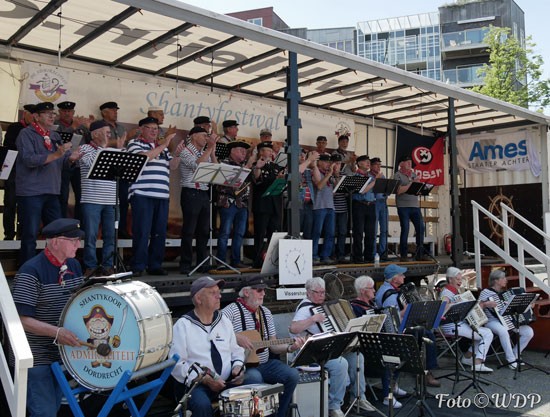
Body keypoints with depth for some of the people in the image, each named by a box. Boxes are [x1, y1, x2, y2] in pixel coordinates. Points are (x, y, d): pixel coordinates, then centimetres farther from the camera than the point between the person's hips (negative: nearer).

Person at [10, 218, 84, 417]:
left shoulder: (74, 266, 2)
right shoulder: (31, 272, -20)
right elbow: (21, 319, -24)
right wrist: (56, 332, -32)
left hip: (60, 354, 7)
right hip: (35, 357, -7)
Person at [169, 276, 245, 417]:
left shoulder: (224, 321, 12)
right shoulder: (183, 325, -5)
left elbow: (236, 352, 18)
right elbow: (177, 364, -11)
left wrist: (237, 368, -4)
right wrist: (205, 380, -20)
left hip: (227, 383, 4)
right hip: (195, 384, -4)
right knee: (202, 405, -35)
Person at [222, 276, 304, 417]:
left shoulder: (265, 312, 13)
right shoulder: (232, 310, -8)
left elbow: (273, 345, 13)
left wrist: (289, 347, -6)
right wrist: (236, 337, -27)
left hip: (265, 363, 6)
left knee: (292, 375, -13)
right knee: (255, 377, -36)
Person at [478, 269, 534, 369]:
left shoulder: (505, 292, 15)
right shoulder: (486, 292, -6)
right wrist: (486, 304, -27)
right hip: (493, 322, -7)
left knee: (529, 332, -12)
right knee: (503, 331, -40)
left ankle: (515, 354, 4)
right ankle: (511, 360, -23)